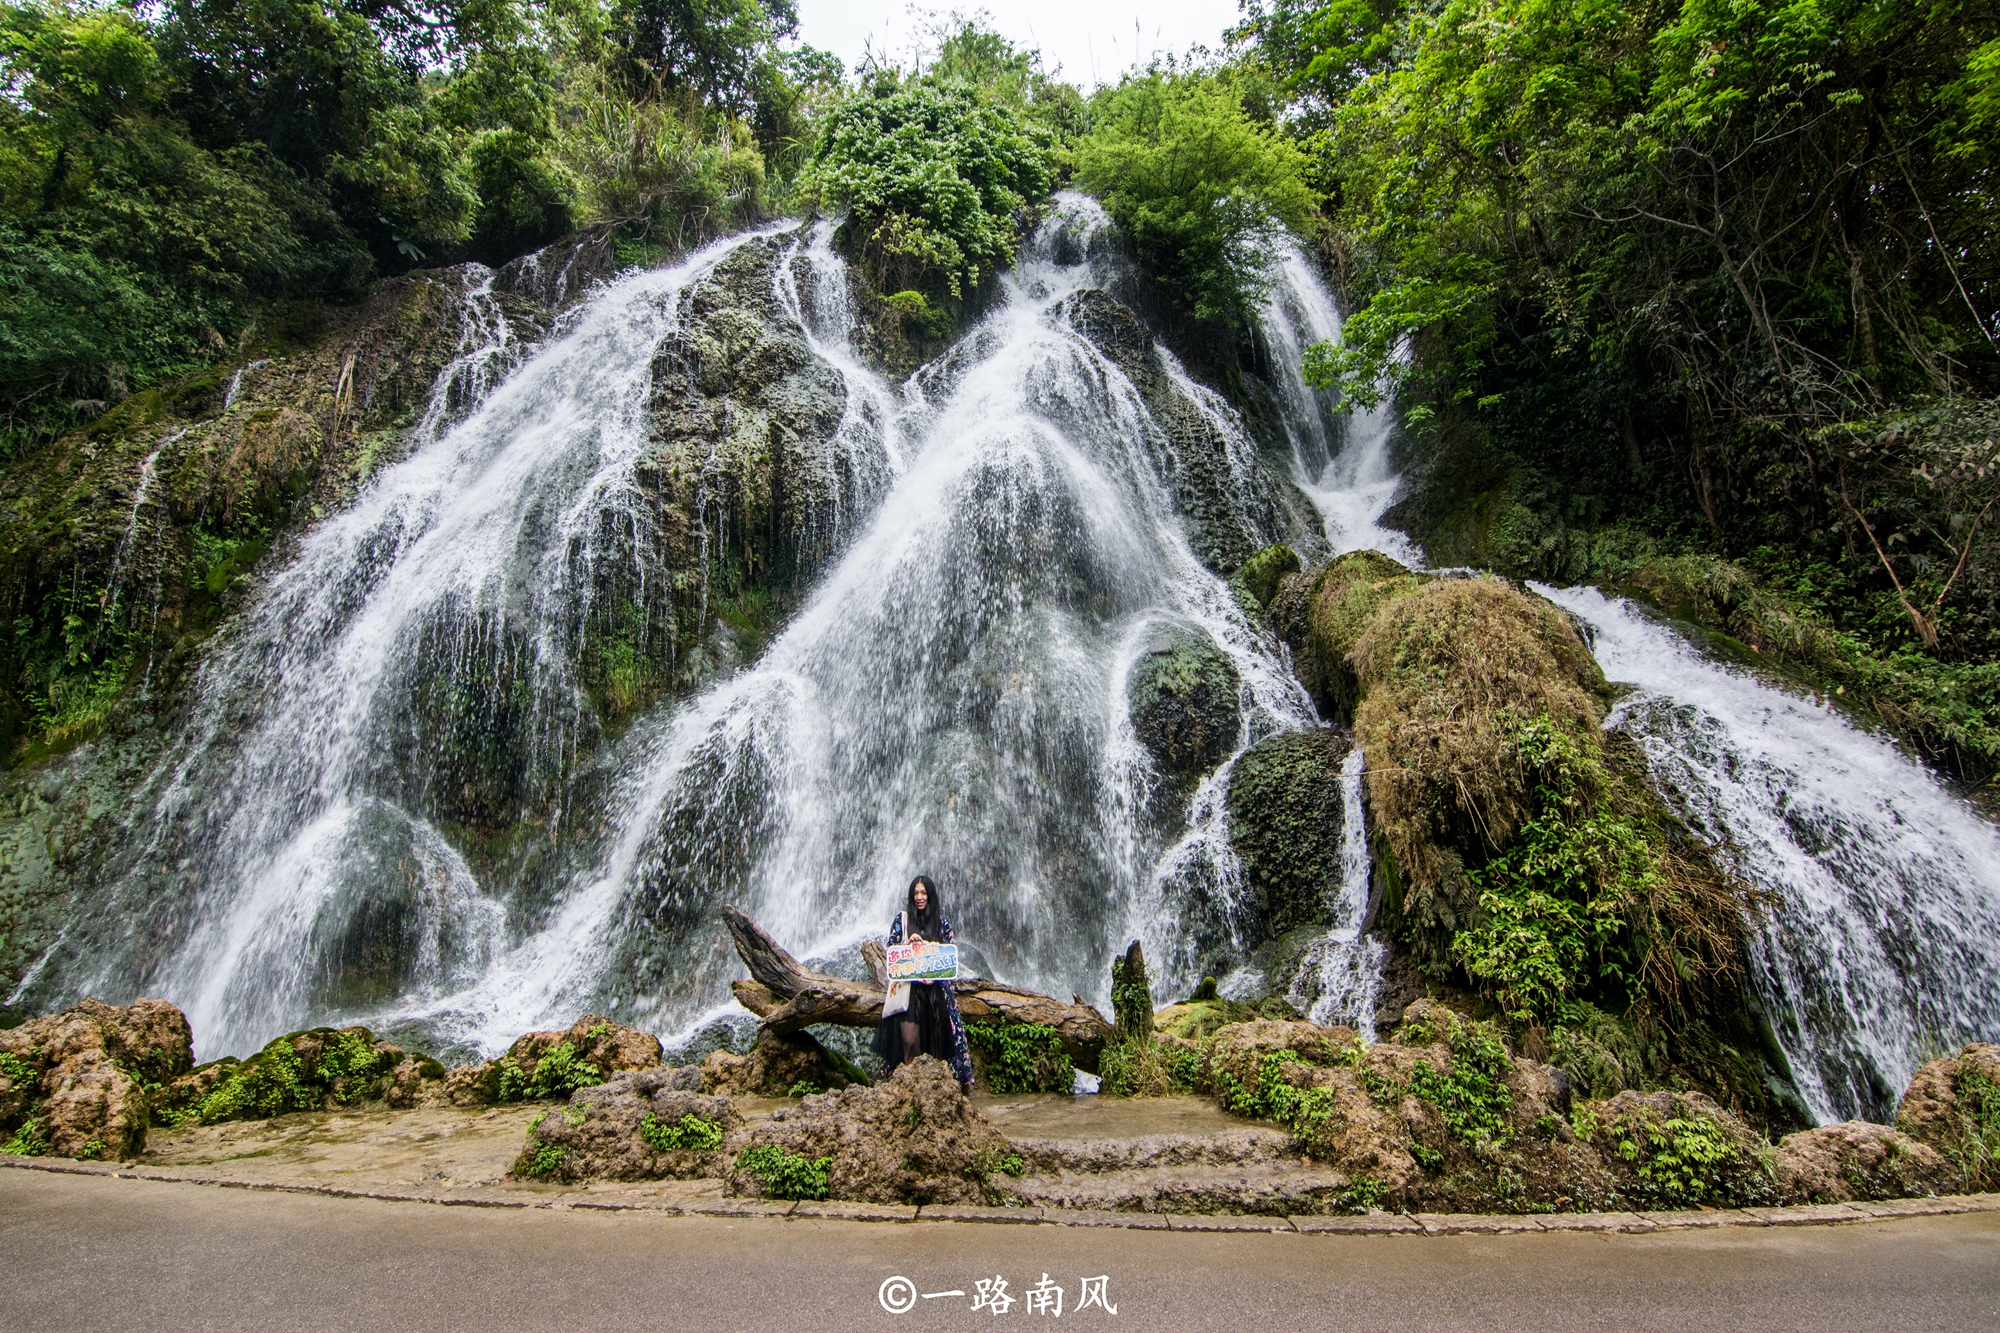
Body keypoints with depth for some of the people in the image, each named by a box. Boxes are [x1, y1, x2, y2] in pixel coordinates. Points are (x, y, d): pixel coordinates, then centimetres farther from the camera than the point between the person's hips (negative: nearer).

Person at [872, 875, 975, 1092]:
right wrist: (908, 942, -14)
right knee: (909, 1031, -9)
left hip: (937, 985, 1)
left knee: (938, 1029, -1)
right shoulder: (902, 918, 5)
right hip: (908, 985, -1)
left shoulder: (941, 919, 7)